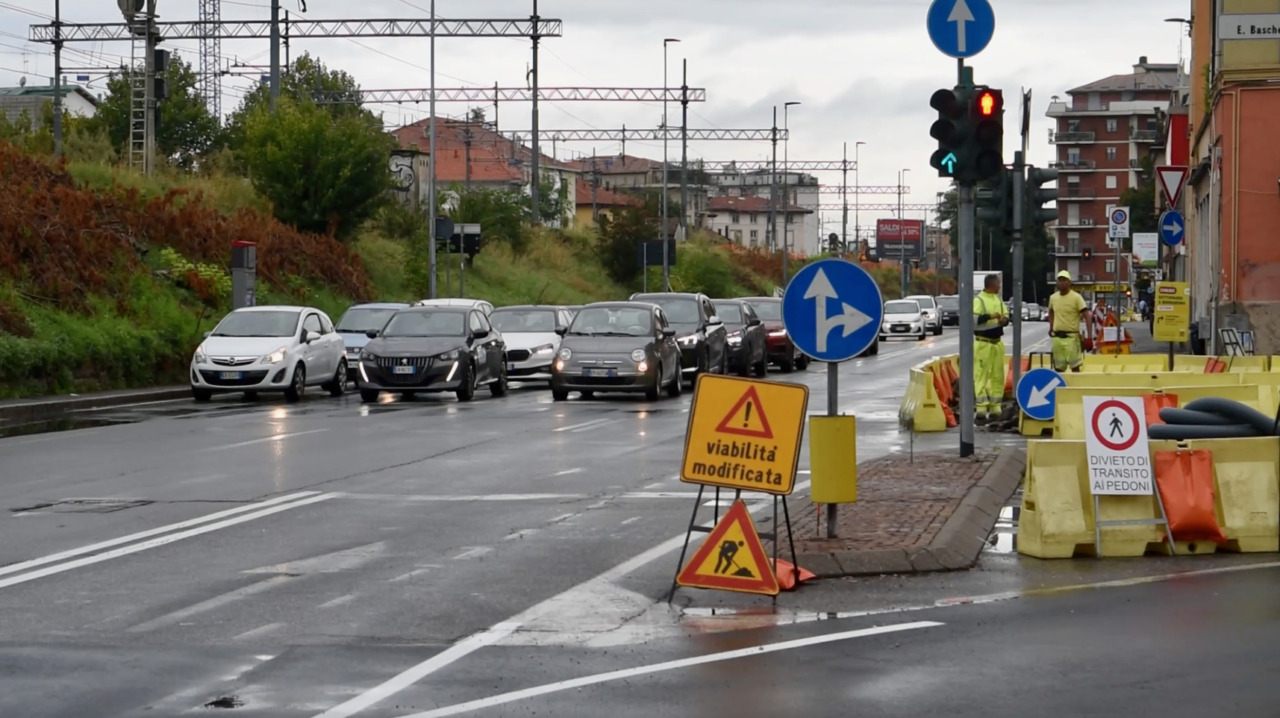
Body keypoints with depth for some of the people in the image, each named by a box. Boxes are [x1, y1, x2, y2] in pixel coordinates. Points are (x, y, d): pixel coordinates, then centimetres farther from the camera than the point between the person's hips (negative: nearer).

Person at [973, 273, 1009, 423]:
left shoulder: (998, 299, 13)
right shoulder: (979, 300, -10)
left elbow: (1006, 315, 16)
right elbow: (973, 319, -21)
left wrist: (1004, 319, -6)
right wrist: (990, 316, -26)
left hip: (997, 343, 8)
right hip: (983, 343, -8)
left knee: (998, 376, 9)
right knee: (981, 376, -7)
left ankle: (995, 408, 17)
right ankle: (981, 409, -7)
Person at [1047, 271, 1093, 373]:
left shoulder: (1076, 297, -9)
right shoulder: (1053, 297, 8)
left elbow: (1087, 316, -13)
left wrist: (1090, 336, -22)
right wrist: (1051, 327, 16)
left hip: (1071, 337, -5)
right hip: (1057, 337, 5)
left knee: (1075, 367, -5)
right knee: (1058, 368, 9)